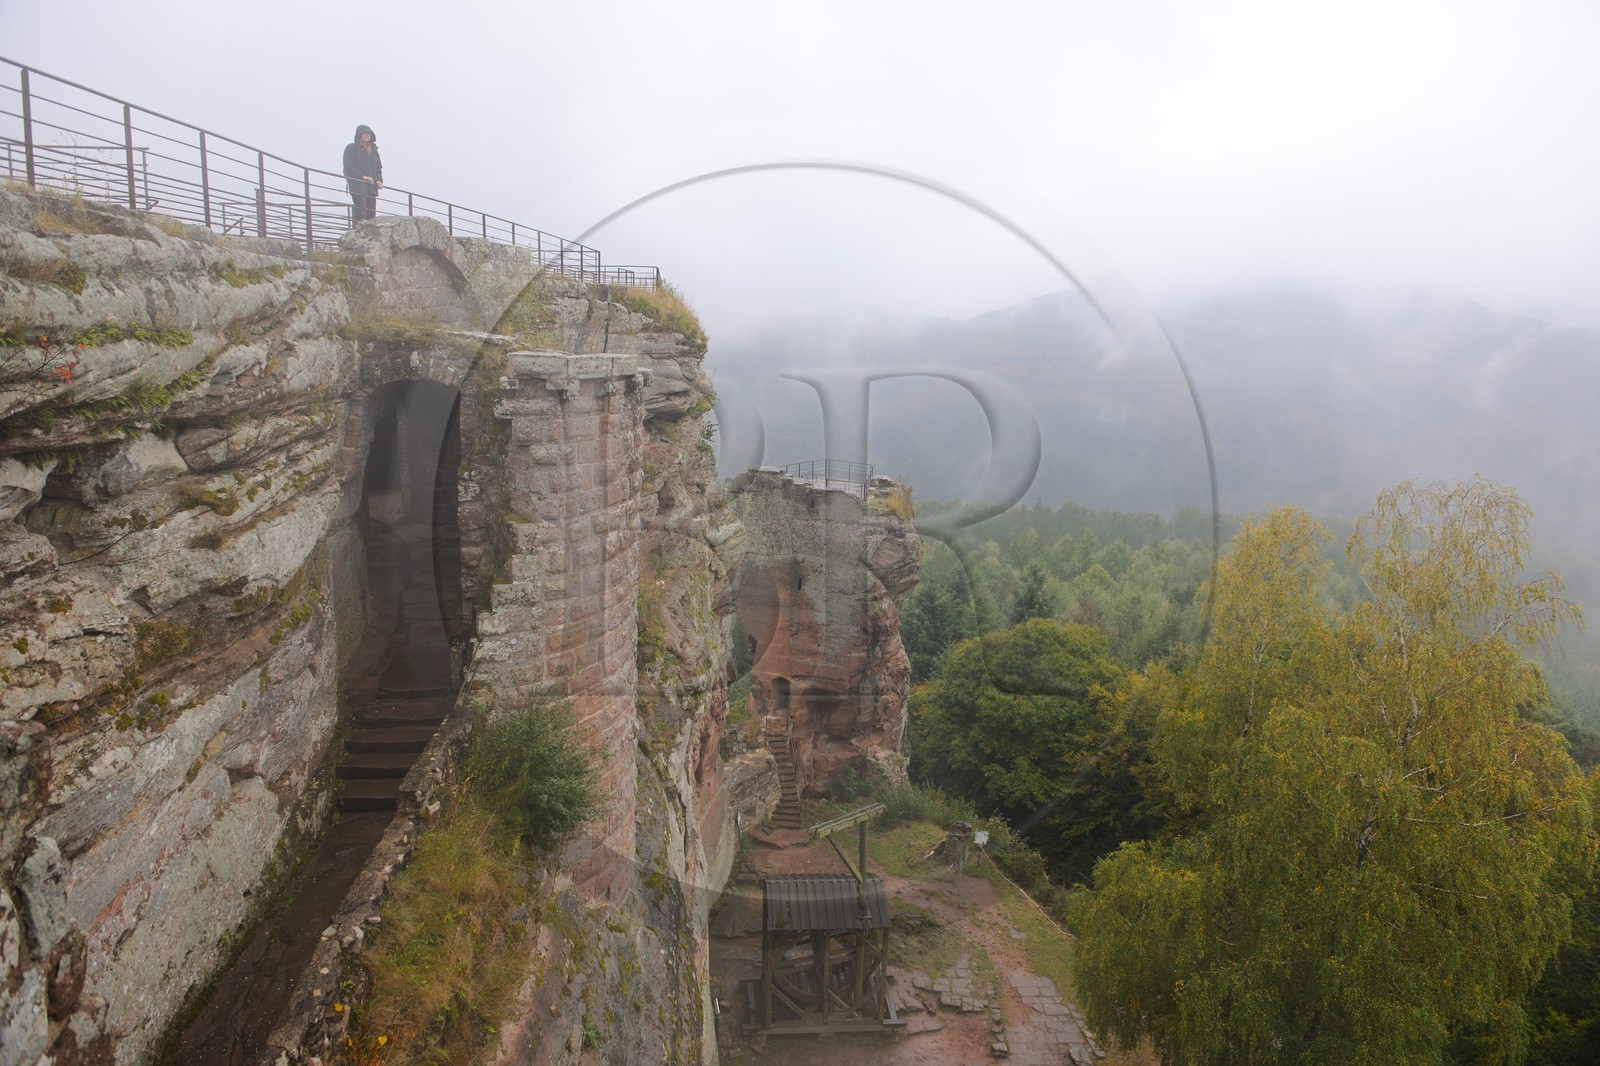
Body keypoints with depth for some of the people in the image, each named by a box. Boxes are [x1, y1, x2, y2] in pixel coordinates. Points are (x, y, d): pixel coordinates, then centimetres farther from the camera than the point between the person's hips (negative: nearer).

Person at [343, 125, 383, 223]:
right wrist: (362, 176, -19)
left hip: (372, 188, 6)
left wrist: (379, 180, 4)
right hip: (357, 187, -6)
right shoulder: (351, 148, 3)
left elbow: (378, 168, 24)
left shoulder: (373, 150, 21)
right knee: (359, 211, -13)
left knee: (371, 213, 2)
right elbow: (348, 166, -7)